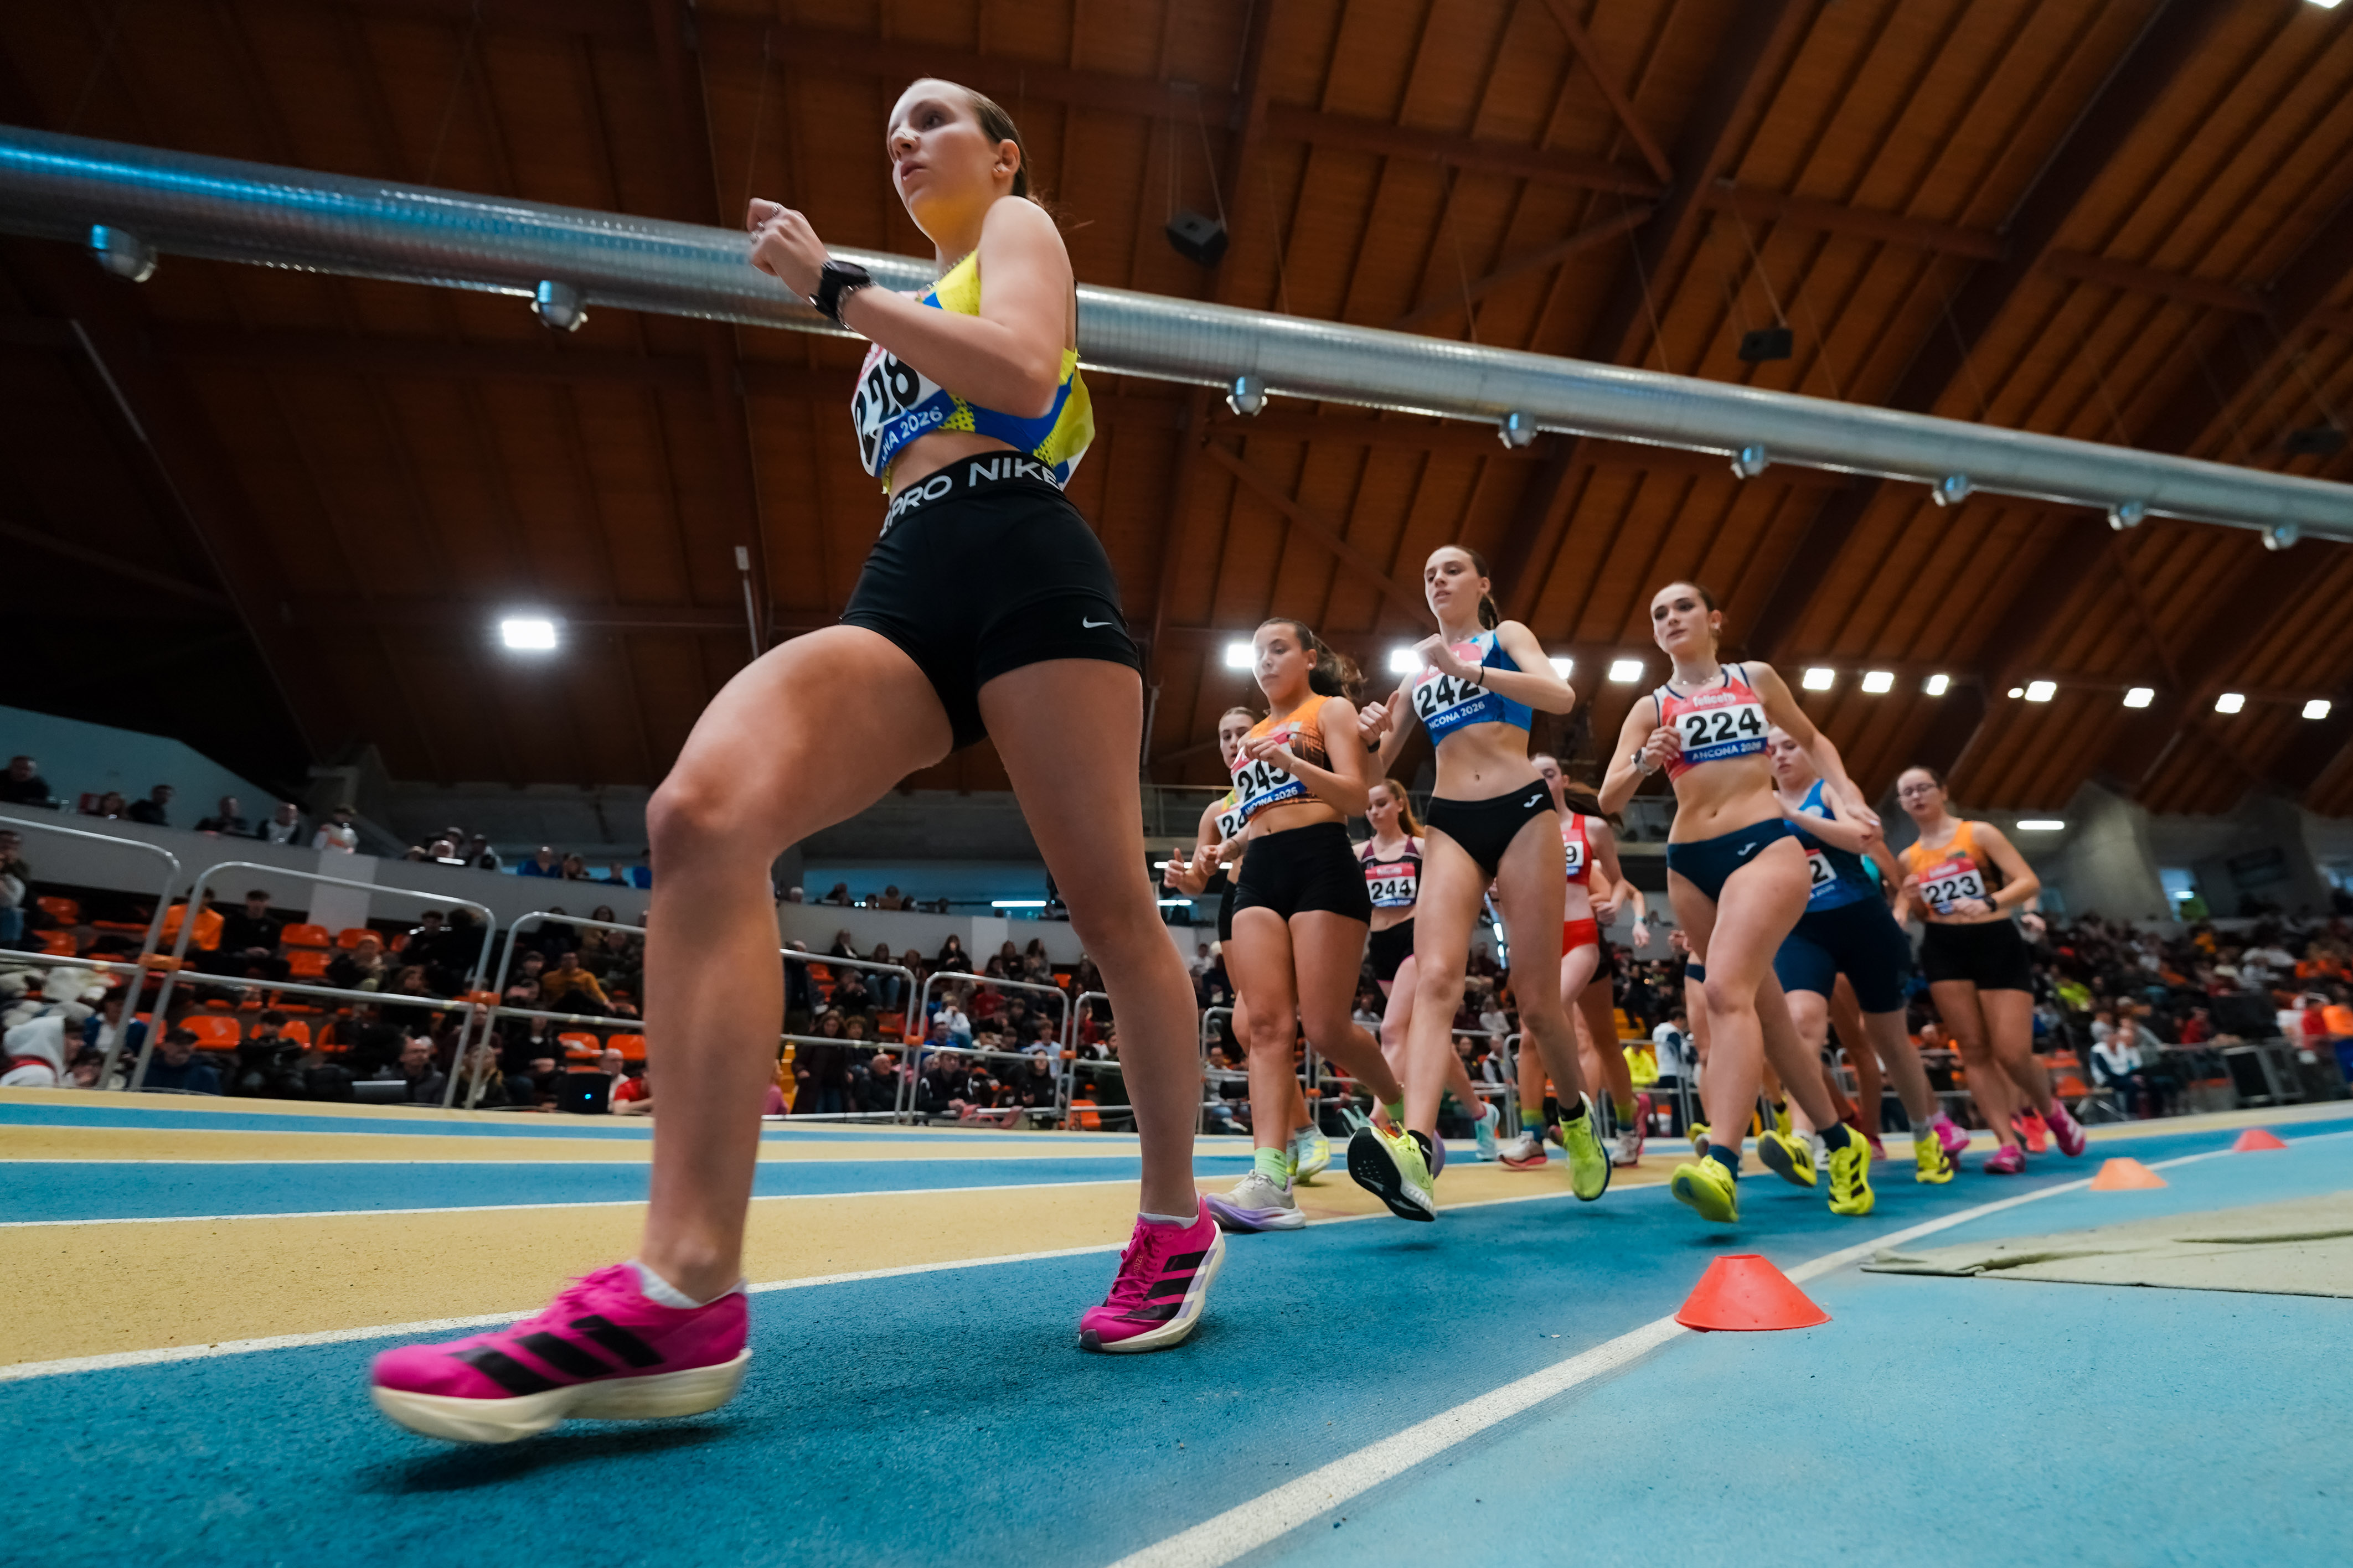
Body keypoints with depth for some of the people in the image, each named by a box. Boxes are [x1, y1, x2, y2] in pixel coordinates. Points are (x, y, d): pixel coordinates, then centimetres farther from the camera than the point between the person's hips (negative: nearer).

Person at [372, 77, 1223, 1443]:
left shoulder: (1020, 226, 19)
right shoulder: (914, 312, 38)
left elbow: (1024, 373, -5)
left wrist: (832, 283, 0)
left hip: (1024, 573, -5)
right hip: (901, 594, 6)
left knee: (1112, 907, -6)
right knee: (703, 809, -23)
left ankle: (1178, 1221, 13)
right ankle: (688, 1288, -30)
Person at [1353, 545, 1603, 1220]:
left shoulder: (1506, 635, 11)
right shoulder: (1417, 670, 21)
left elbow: (1561, 696, -11)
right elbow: (1375, 765, 20)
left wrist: (1467, 668, -20)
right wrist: (1373, 733, -2)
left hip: (1522, 812, -3)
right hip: (1450, 825, 3)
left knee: (1537, 1000, 0)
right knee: (1436, 978, -20)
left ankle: (1577, 1115, 28)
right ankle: (1415, 1146, -35)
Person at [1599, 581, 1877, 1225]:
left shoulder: (1757, 678, 9)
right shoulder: (1651, 708, 9)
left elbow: (1813, 740, 25)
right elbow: (1609, 799, 0)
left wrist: (1845, 792, 7)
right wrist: (1643, 763, -21)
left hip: (1765, 846, -3)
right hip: (1689, 862, 3)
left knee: (1726, 989, -25)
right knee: (1765, 1009, 11)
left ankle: (1721, 1163, -34)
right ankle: (1841, 1142, 30)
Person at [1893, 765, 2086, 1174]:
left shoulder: (1979, 833, -1)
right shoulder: (1909, 858, 10)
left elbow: (2030, 882, -10)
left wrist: (1990, 903, -27)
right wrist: (1913, 903, -5)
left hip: (1998, 944, -3)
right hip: (1944, 950, 3)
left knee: (2013, 1053, -6)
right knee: (1973, 1051, -3)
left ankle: (2052, 1111, 26)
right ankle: (2009, 1143, 3)